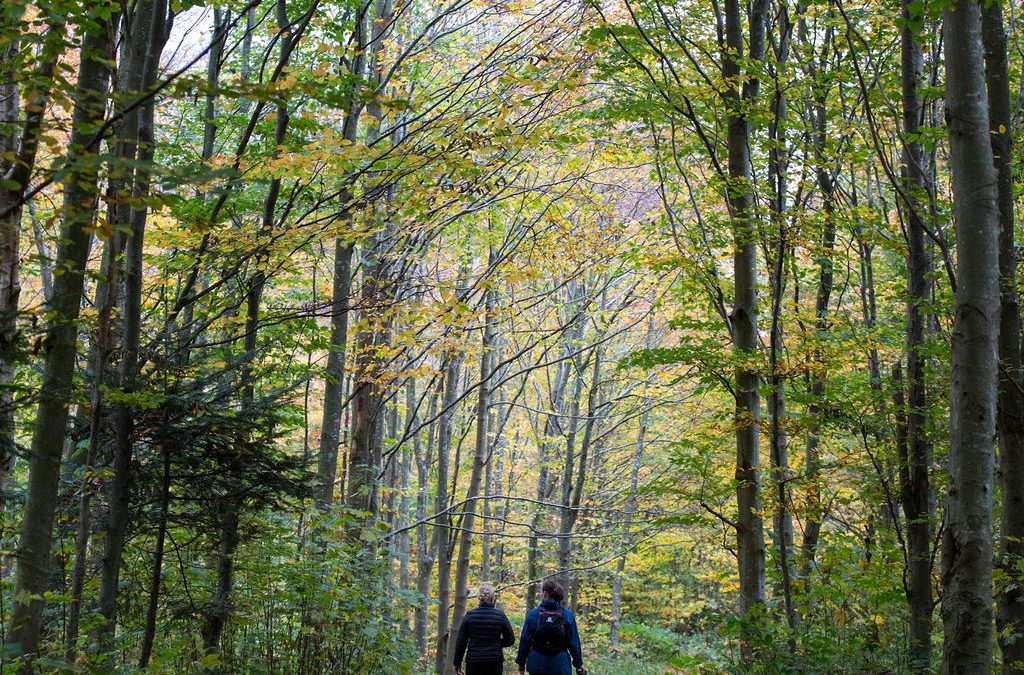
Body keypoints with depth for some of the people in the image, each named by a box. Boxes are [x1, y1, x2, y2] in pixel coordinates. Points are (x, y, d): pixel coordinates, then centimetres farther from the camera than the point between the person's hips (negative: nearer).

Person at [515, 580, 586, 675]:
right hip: (560, 665, 0)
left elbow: (524, 640, 0)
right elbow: (574, 642, -2)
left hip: (537, 664, 1)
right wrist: (578, 664, 8)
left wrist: (521, 662, 11)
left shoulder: (533, 614, -4)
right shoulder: (567, 615, -3)